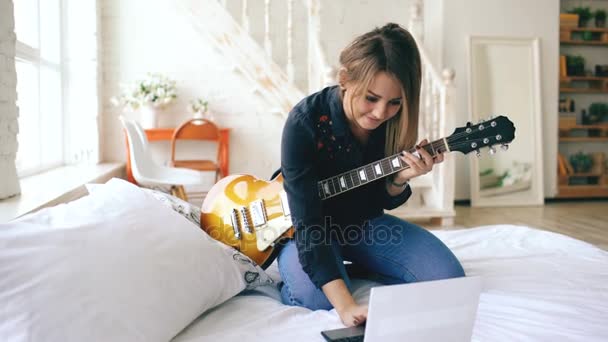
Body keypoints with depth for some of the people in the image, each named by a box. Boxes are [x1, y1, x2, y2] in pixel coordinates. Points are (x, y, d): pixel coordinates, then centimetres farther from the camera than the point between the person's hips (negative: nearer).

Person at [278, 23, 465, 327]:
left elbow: (382, 202, -1)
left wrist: (400, 180, -26)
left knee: (447, 278, -11)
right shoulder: (306, 121, -29)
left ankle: (351, 266, 9)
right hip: (313, 228, -4)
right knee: (316, 296, -33)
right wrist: (345, 304, -40)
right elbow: (307, 222, -32)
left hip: (363, 222, 4)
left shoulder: (393, 122, -14)